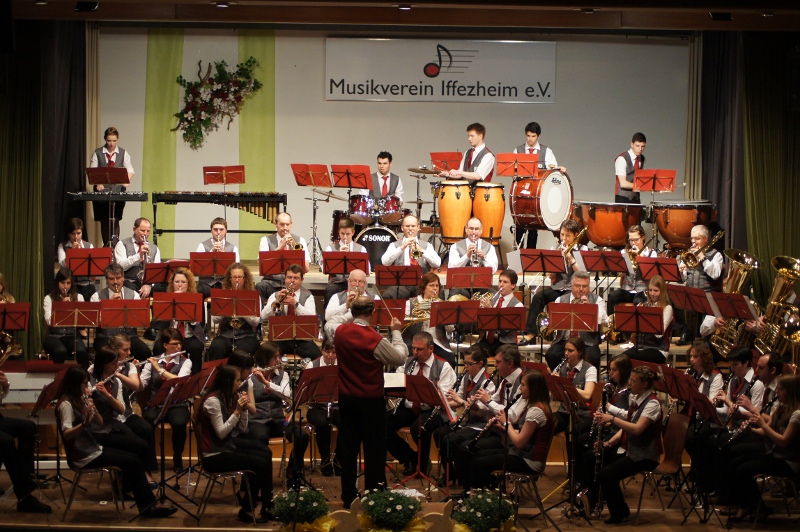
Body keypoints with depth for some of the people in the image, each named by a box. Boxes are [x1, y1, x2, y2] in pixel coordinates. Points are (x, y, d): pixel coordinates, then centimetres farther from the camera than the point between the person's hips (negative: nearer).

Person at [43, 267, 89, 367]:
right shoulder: (49, 298, 4)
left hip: (72, 335, 2)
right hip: (54, 336, -2)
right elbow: (49, 321, -9)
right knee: (61, 351, -34)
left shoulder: (78, 297, 11)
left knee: (81, 351, -31)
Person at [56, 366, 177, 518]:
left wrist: (92, 408, -10)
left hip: (92, 449, 9)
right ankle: (149, 505, -5)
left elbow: (100, 422, 8)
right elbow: (66, 434, -27)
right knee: (132, 462, -13)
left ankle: (148, 505, -4)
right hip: (82, 458, -9)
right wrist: (84, 424, -41)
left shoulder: (79, 400, 11)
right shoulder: (66, 404, -15)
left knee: (135, 460, -3)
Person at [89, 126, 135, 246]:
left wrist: (127, 180, -20)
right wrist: (98, 183, -17)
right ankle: (106, 246, 10)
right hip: (102, 190, 0)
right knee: (104, 220, 2)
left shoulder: (123, 153, 8)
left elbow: (130, 170, 2)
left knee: (115, 219, -7)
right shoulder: (97, 153, 5)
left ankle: (114, 245, -9)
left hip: (118, 191, 0)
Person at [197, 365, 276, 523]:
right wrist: (237, 411, -21)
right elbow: (221, 433, -22)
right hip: (214, 456, -8)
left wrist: (244, 409, -4)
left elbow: (243, 429, 9)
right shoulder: (212, 400, -16)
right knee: (261, 464, -17)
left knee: (265, 456, -7)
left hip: (229, 448, 8)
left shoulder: (231, 398, 9)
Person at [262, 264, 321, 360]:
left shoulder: (307, 296, 10)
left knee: (316, 356, -30)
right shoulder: (275, 295, 12)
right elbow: (264, 317, -3)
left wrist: (295, 304, -24)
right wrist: (276, 301, -18)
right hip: (280, 338, 1)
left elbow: (312, 317, -10)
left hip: (302, 339, -1)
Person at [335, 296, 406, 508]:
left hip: (346, 397, 5)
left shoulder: (340, 332, -5)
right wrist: (396, 332, 0)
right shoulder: (374, 339, -22)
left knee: (347, 447, 11)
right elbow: (399, 357, -11)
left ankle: (348, 496, 16)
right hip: (370, 400, -5)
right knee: (374, 449, 6)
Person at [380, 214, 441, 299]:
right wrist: (402, 247, -13)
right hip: (401, 283, 0)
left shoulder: (426, 246, 18)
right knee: (387, 296, -33)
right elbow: (385, 262, -3)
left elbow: (437, 263, 1)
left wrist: (421, 250, -12)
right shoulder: (395, 245, 16)